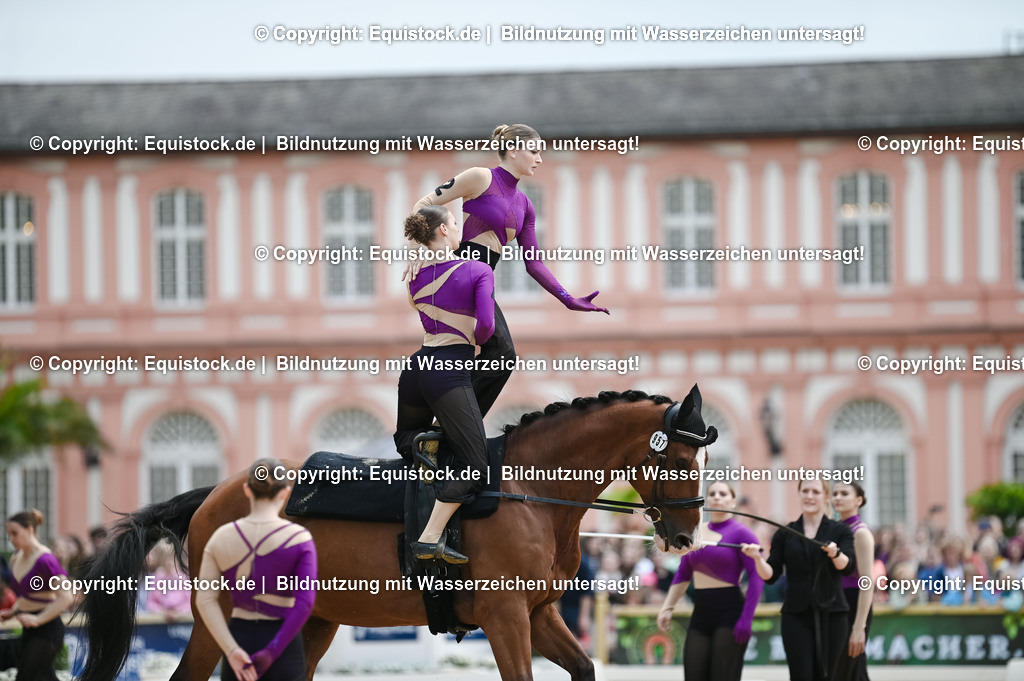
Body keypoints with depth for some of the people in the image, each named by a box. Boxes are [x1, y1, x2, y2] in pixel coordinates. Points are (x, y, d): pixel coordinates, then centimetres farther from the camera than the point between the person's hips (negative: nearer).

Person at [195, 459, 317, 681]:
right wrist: (272, 652, -17)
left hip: (239, 637, 3)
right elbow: (304, 603, -17)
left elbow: (206, 600, -7)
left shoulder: (222, 537, 1)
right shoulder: (298, 539, -8)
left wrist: (232, 651, -13)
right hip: (283, 646, -3)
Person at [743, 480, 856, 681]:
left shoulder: (840, 531, 5)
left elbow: (848, 566, -12)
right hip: (797, 615, 0)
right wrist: (758, 558, -17)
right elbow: (770, 575, 4)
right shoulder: (785, 534, 9)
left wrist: (835, 553, -33)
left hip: (831, 614, 0)